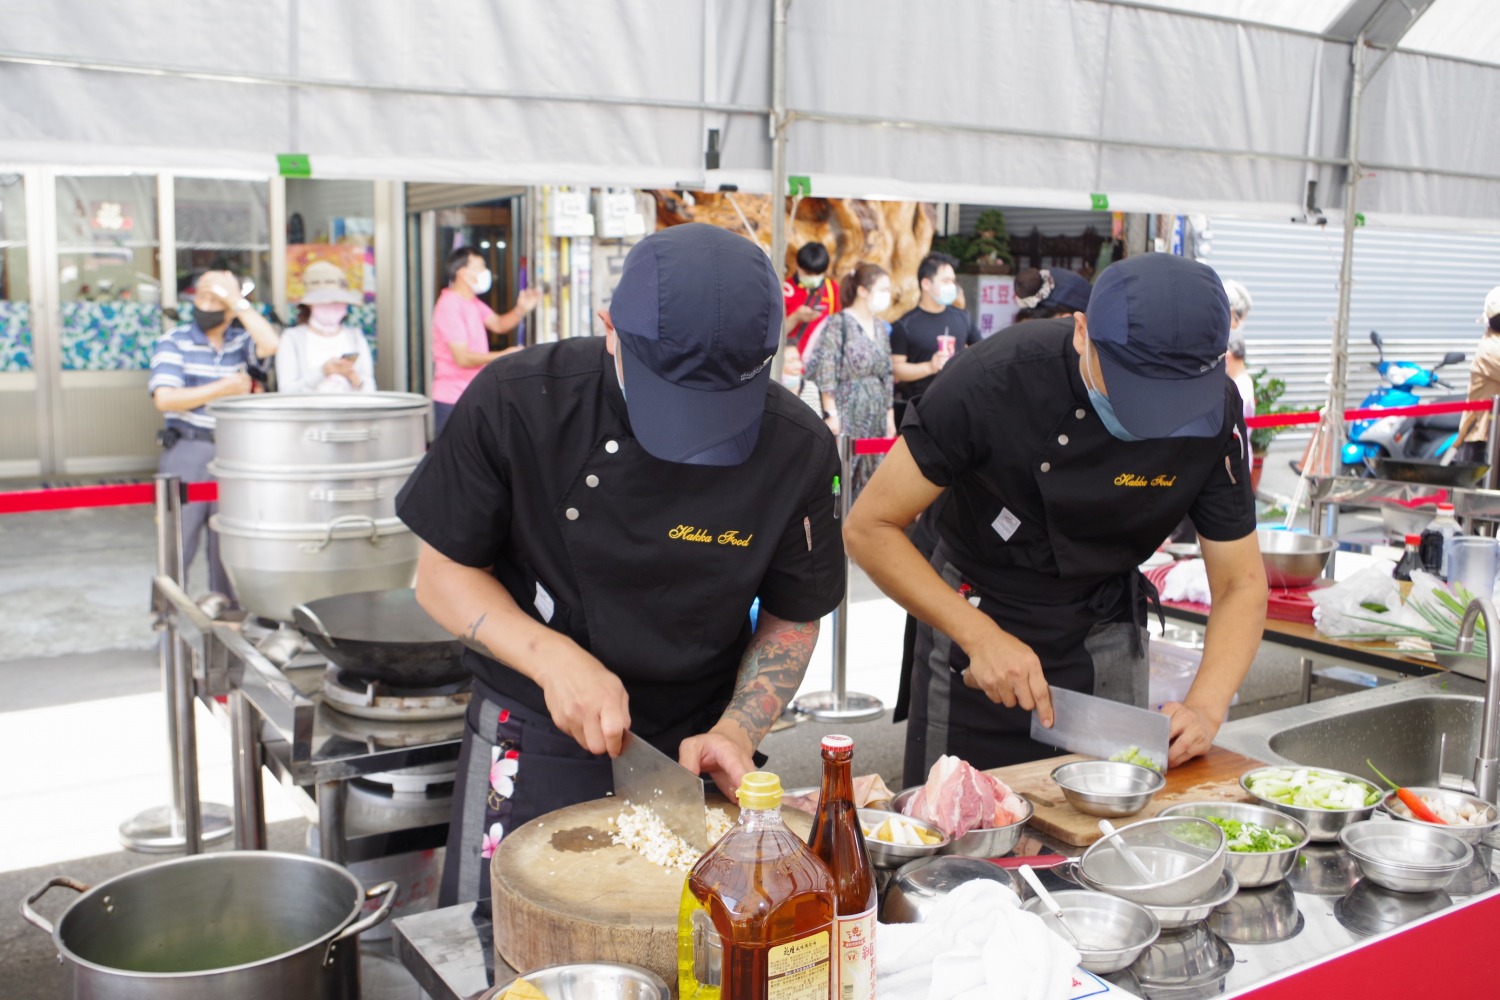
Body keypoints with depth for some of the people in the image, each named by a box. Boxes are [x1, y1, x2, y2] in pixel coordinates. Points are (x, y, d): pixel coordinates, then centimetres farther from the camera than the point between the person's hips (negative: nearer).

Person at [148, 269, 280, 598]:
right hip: (187, 451, -3)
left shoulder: (240, 340, 8)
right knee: (178, 542, -1)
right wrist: (223, 389, -13)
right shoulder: (173, 342, 0)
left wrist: (237, 301, -11)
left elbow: (270, 345, -14)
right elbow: (165, 398, -11)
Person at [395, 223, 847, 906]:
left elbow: (792, 617, -2)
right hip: (530, 746, 0)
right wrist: (554, 658, -22)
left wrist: (736, 732, -15)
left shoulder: (797, 448, -16)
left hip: (691, 750, 1)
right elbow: (442, 573, -9)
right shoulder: (516, 405, -19)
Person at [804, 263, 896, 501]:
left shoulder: (881, 327, 14)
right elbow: (825, 373, -12)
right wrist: (831, 413, -15)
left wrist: (890, 414, 15)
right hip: (847, 411, -7)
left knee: (872, 479, 6)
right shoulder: (838, 323, -8)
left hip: (876, 414, 7)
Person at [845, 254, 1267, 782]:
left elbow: (1241, 585, -9)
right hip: (975, 616, -2)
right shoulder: (993, 382, -28)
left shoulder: (1213, 412, -18)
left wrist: (1206, 709, -25)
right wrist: (980, 636, -28)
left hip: (1104, 634, 2)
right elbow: (869, 528, -21)